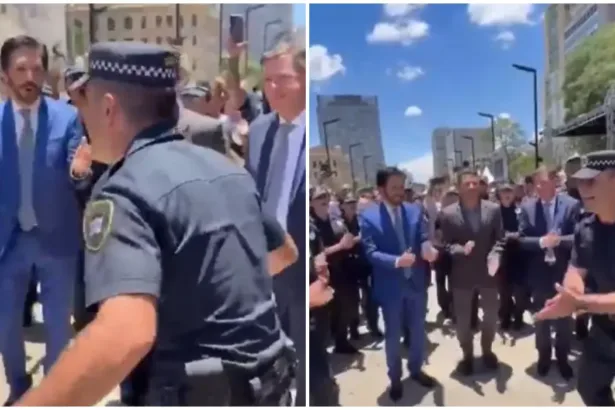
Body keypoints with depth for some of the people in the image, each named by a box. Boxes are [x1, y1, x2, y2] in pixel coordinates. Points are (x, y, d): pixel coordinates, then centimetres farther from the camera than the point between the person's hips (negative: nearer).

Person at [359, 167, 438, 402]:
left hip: (416, 282, 3)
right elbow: (370, 252, -17)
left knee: (418, 330, 19)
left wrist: (428, 250, -25)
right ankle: (395, 379, 32)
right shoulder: (368, 217, -12)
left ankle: (416, 369, 42)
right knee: (393, 335, 13)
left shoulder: (415, 211, 0)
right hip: (390, 286, -3)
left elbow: (424, 240, -1)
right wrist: (397, 261, -32)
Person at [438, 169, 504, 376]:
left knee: (491, 315, 17)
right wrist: (461, 250, -25)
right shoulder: (448, 213, -8)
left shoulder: (493, 209, -2)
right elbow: (446, 244, -6)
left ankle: (487, 350, 41)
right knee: (463, 319, 10)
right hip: (462, 274, -2)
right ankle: (467, 355, 31)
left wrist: (494, 255, -18)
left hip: (488, 272, 2)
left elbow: (499, 239, 0)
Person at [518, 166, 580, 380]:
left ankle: (562, 357, 32)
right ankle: (544, 355, 35)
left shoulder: (572, 204, -7)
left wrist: (559, 240, -26)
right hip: (539, 272, 1)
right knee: (541, 318, 16)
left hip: (563, 271, -1)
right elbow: (522, 239, -5)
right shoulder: (527, 207, -3)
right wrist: (541, 241, -22)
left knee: (564, 318, 13)